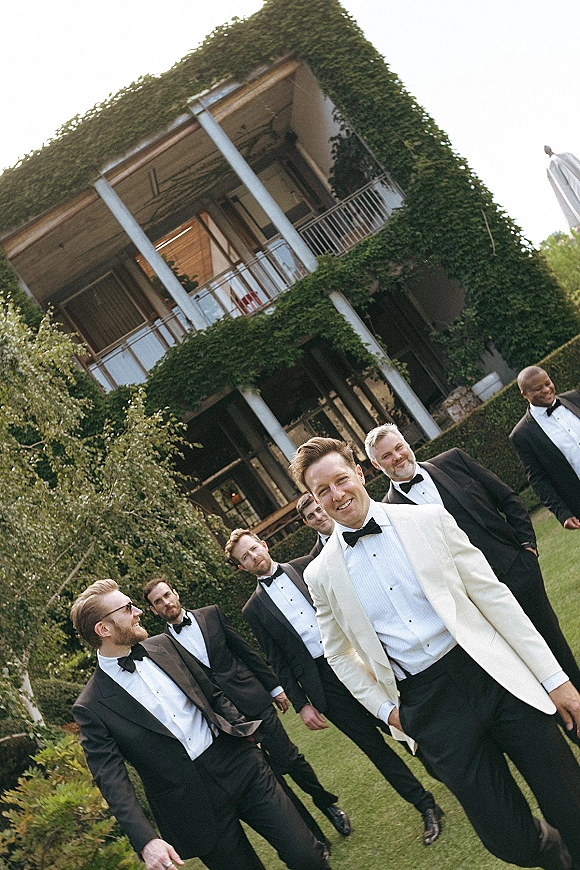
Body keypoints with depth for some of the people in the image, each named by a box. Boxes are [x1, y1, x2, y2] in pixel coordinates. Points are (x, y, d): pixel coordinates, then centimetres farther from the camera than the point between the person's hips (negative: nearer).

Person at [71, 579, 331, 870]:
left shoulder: (163, 646, 6)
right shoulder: (91, 707, -9)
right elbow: (111, 779, -12)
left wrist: (243, 734, 7)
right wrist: (146, 841, -21)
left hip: (239, 765, 4)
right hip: (193, 806, -3)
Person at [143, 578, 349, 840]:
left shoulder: (211, 614, 4)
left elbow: (245, 651, 7)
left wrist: (275, 687, 7)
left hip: (254, 700, 1)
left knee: (289, 758, 4)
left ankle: (326, 802, 31)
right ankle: (314, 836, 16)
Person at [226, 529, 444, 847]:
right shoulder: (254, 609, 7)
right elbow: (278, 662, 7)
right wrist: (301, 704, 3)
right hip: (323, 683, 0)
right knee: (373, 745, 4)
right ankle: (426, 808, 17)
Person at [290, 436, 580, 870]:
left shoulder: (429, 520, 0)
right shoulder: (321, 574, 3)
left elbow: (492, 595, 0)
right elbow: (339, 652, 17)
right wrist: (384, 707, 6)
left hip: (492, 675, 0)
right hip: (426, 703, 0)